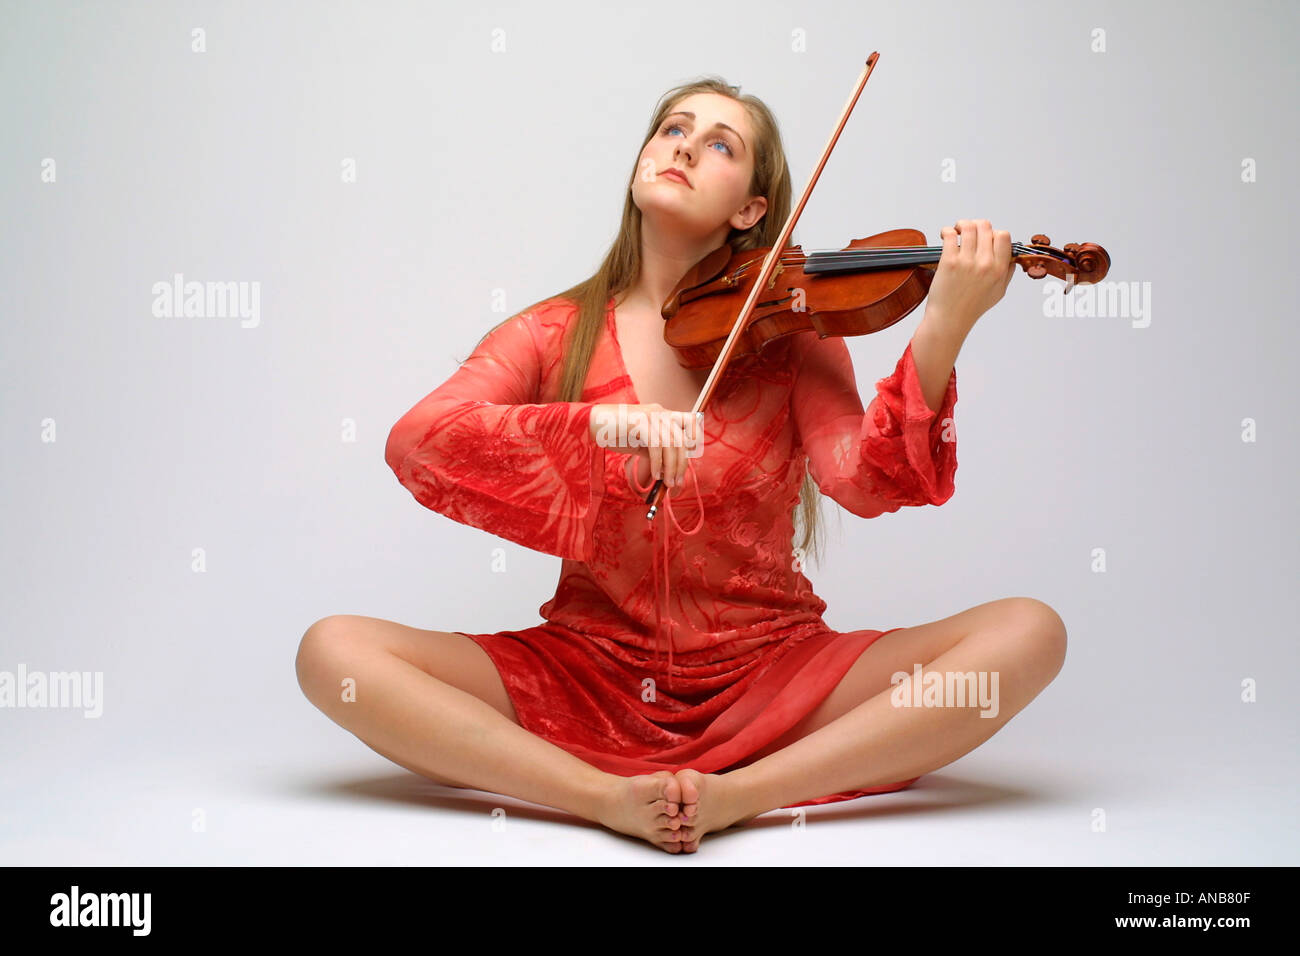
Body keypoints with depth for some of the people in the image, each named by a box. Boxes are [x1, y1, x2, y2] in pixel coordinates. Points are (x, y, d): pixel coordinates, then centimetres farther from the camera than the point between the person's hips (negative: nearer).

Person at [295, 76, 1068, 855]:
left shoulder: (792, 334, 2)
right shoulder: (553, 335, 3)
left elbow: (864, 480, -14)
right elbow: (412, 443, -14)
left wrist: (941, 333, -30)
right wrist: (599, 424, -29)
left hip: (766, 674, 0)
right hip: (589, 671, 0)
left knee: (1027, 632, -20)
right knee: (333, 650, -19)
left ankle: (741, 793, -26)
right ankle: (606, 796, -23)